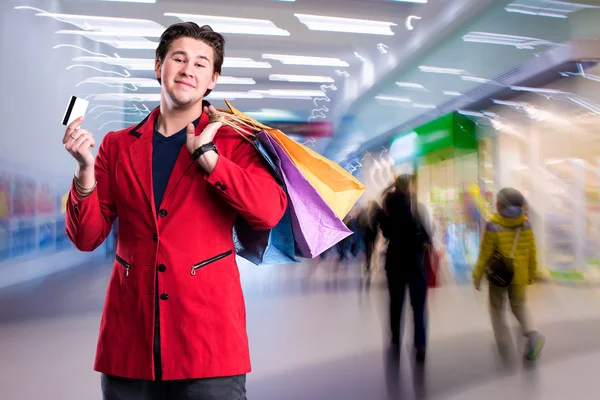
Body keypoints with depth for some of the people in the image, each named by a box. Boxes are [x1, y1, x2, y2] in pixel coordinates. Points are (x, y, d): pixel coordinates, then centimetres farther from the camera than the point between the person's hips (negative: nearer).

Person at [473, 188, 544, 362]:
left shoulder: (493, 227, -19)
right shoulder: (526, 226, -7)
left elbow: (485, 254, -15)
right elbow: (532, 253, 1)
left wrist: (477, 276, -3)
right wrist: (531, 274, 16)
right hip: (519, 275, 3)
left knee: (496, 306, 18)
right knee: (519, 305, 22)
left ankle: (504, 344, 20)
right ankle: (532, 334, -2)